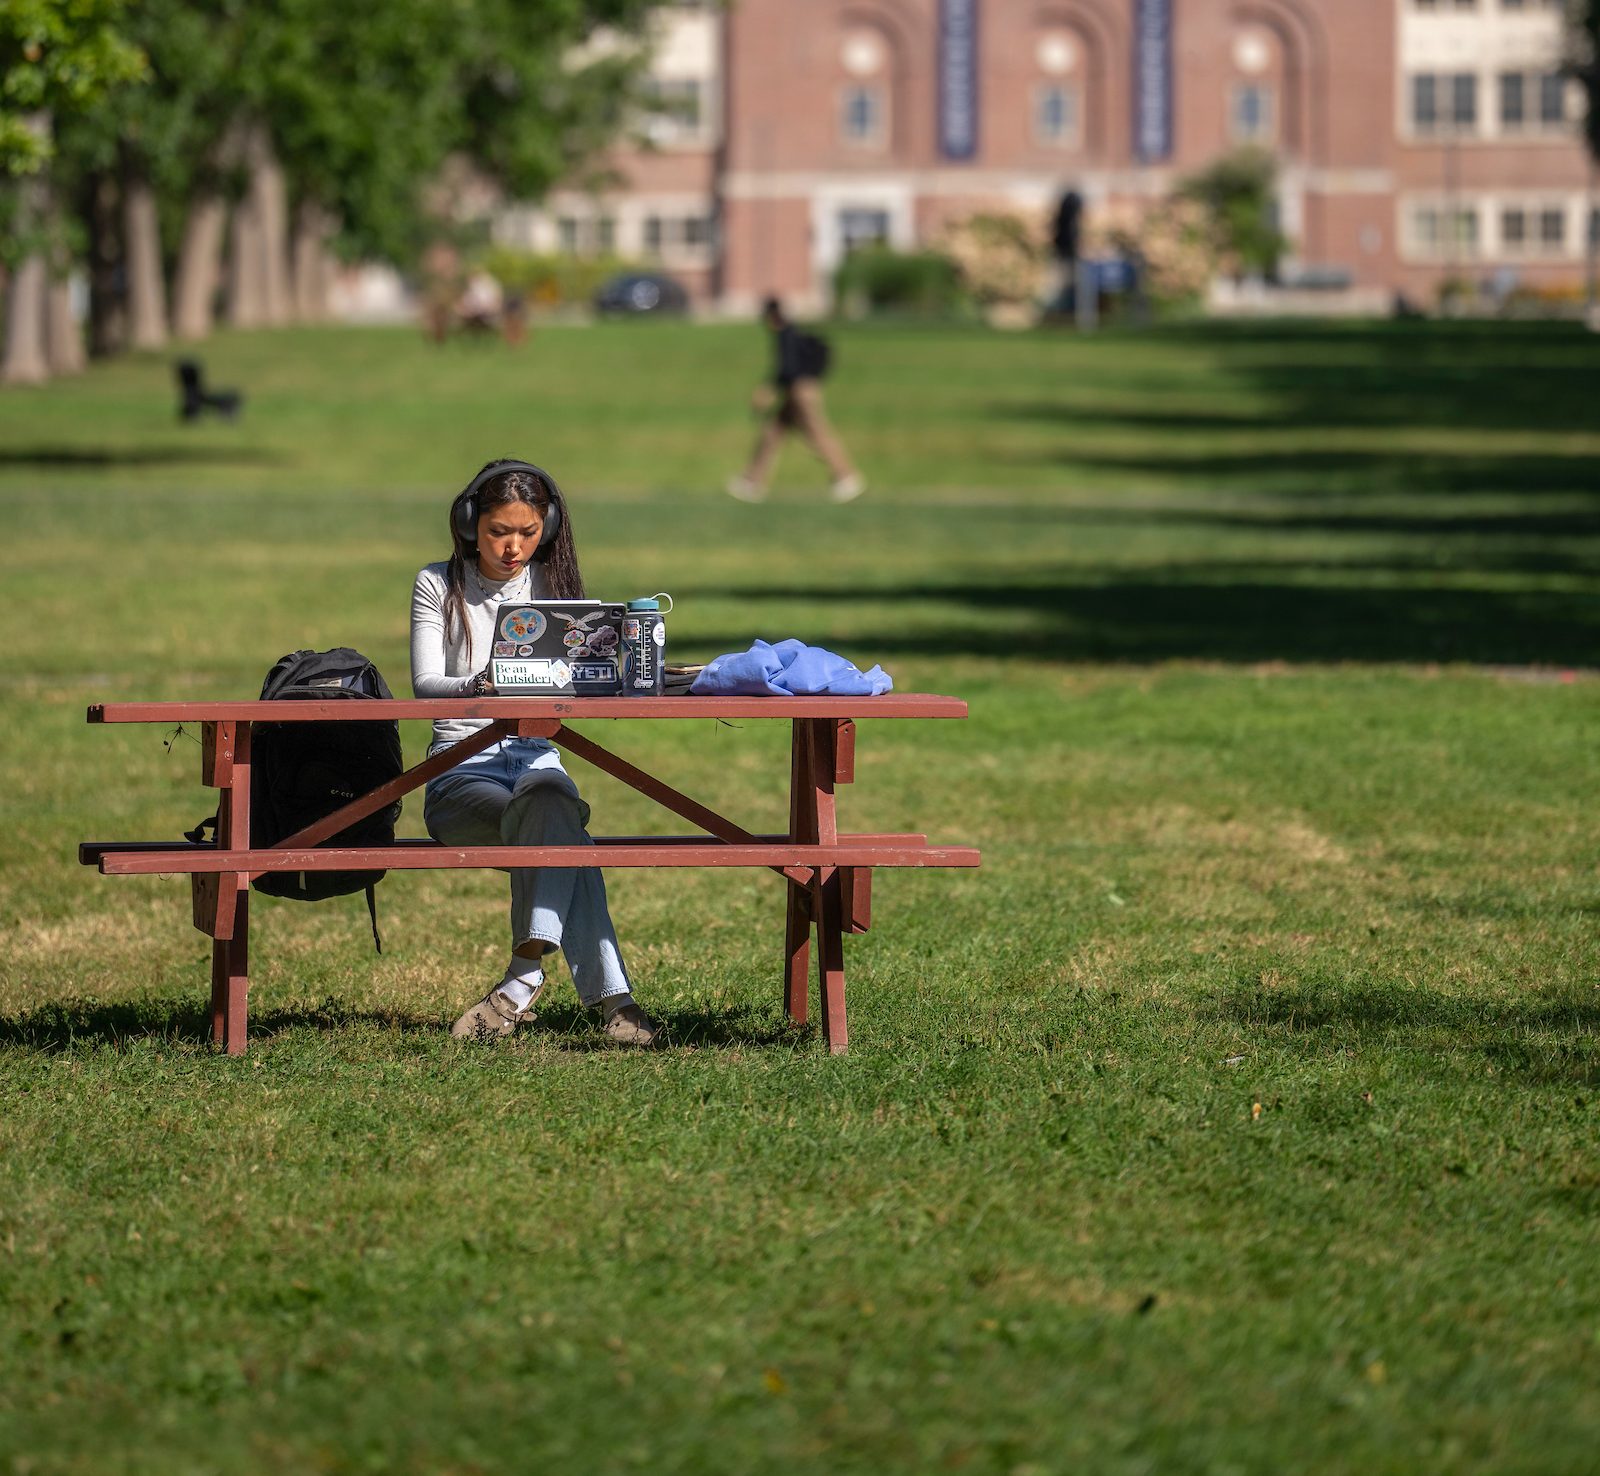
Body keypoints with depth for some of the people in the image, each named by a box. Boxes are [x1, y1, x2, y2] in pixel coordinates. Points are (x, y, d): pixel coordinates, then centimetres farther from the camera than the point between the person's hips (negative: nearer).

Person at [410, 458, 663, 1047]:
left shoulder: (552, 584, 15)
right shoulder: (439, 586, 6)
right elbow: (424, 684, -6)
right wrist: (479, 685, -28)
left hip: (536, 754, 2)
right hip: (461, 770, -2)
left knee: (548, 799, -36)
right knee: (559, 825, -33)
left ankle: (522, 977, -45)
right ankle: (611, 997, -41)